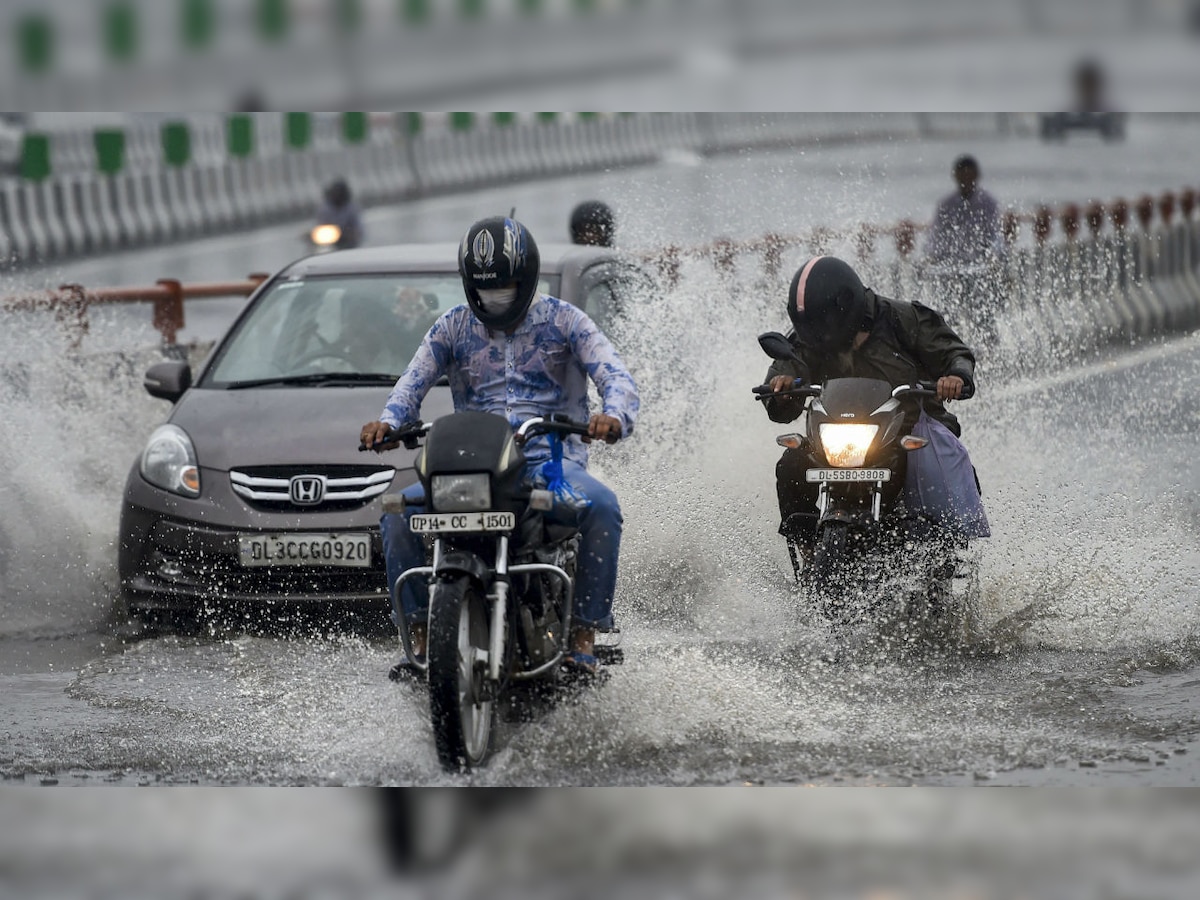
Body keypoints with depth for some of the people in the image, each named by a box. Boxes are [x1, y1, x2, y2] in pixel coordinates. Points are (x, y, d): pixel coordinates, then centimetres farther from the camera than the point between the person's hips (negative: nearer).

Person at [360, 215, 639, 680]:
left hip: (552, 460, -2)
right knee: (402, 510, -24)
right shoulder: (453, 327, 14)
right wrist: (387, 422, -17)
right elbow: (413, 382, 8)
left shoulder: (563, 320, 6)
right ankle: (420, 637, -14)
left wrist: (614, 416, -29)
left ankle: (584, 634, -26)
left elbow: (615, 376, -4)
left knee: (601, 506, -35)